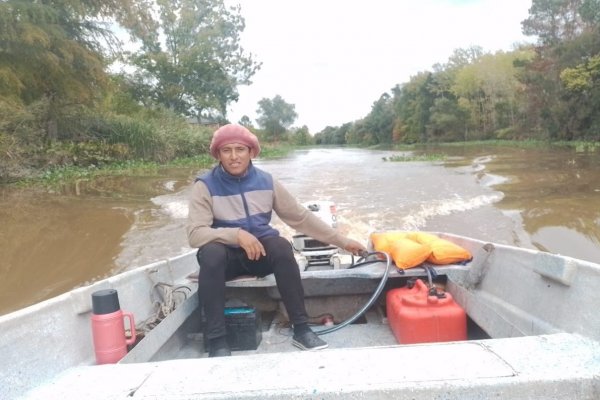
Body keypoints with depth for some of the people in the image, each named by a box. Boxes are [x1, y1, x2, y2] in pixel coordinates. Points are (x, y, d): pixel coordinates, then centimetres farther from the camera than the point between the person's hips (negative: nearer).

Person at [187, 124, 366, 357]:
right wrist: (236, 234, -35)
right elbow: (195, 233, -19)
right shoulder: (205, 186, -10)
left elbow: (300, 217, 2)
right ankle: (217, 340, -26)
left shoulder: (266, 181, -2)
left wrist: (341, 241, 1)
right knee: (211, 253, -35)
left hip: (260, 252, 2)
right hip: (226, 255, -1)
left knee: (281, 246, -31)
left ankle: (301, 329, -21)